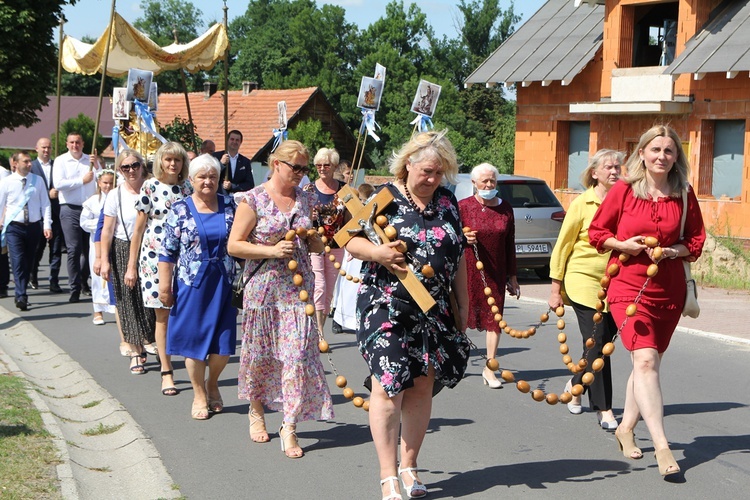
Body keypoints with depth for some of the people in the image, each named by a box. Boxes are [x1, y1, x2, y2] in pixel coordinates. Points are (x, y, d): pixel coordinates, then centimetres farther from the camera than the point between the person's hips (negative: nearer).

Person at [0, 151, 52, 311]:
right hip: (14, 227, -3)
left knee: (29, 262, 10)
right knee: (18, 261, -14)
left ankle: (21, 294, 24)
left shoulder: (38, 181, 3)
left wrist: (47, 225, -4)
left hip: (34, 226, 3)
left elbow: (45, 204, 3)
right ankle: (21, 296, -18)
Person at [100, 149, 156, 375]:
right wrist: (104, 261, -6)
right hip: (123, 251, -1)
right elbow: (107, 230, -1)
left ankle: (148, 341, 22)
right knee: (129, 302, 1)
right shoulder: (116, 195, -1)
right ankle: (135, 351, 8)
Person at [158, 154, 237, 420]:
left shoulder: (229, 205, 4)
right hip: (192, 283, -2)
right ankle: (199, 395, 20)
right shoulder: (180, 209, -2)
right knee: (194, 338, 4)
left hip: (224, 283, 2)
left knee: (224, 341, 4)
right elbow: (167, 251, -2)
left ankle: (212, 383, 30)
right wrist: (165, 285, -6)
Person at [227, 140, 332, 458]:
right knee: (259, 354, 8)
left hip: (299, 287, 3)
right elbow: (234, 245, -7)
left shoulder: (306, 199, 10)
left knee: (297, 354, -7)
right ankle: (256, 411, 31)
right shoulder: (253, 200, -5)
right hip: (263, 286, -3)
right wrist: (272, 251, -17)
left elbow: (315, 247, 19)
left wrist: (317, 238, -4)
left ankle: (289, 427, -3)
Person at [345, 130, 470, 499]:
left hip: (434, 310, 5)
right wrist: (378, 252, -25)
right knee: (388, 385, -6)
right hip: (387, 306, -5)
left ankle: (409, 466, 20)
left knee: (422, 383, 7)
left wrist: (463, 303, 16)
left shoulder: (447, 202, 10)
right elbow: (351, 241, -5)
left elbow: (458, 255, 16)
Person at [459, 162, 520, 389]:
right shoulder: (463, 206, -1)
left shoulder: (505, 208, 8)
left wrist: (512, 276, 11)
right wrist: (464, 238, -17)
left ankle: (489, 368, 7)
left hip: (496, 272, 3)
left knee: (494, 317, 0)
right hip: (468, 269, -2)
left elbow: (510, 244, 11)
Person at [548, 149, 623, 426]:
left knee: (606, 339, 7)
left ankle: (576, 385, 34)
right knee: (597, 341, -9)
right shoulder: (582, 203, -4)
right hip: (584, 279, -4)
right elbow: (562, 246, 1)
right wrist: (555, 288, 0)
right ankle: (603, 409, -1)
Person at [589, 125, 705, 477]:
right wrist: (622, 244, -14)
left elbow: (696, 240, 8)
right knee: (645, 360, -17)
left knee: (649, 363, 13)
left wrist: (671, 251, -11)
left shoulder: (684, 195, 3)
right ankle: (662, 447, -19)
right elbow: (596, 232, 4)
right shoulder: (623, 190, -4)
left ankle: (626, 428, 32)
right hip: (628, 286, -4)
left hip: (669, 290, 4)